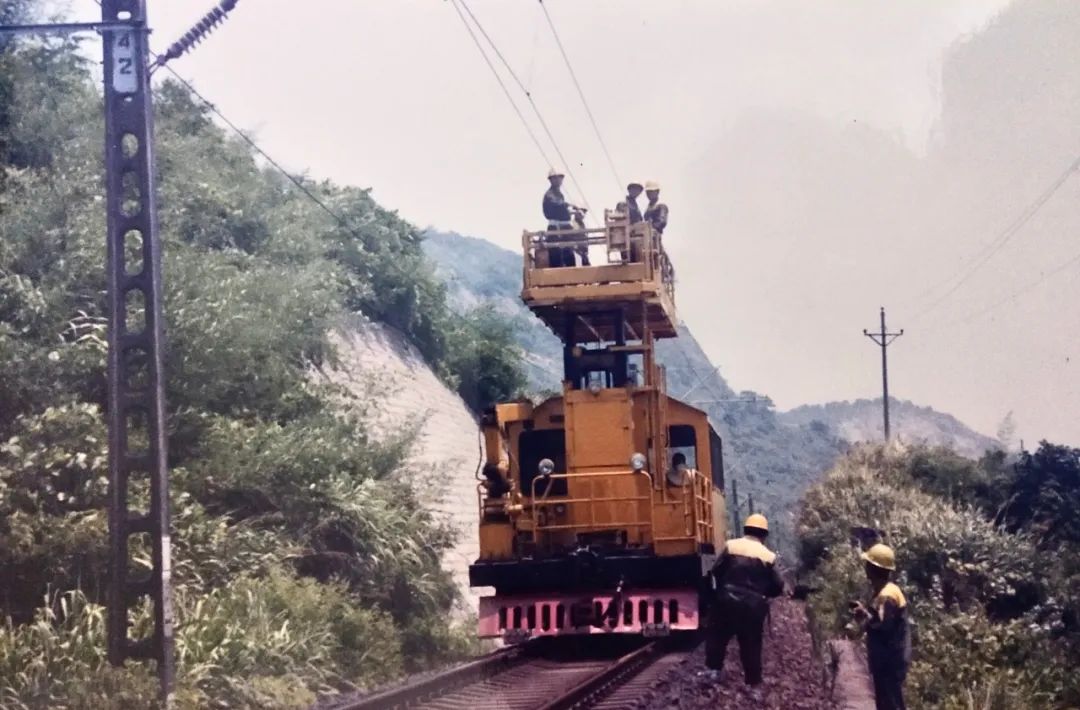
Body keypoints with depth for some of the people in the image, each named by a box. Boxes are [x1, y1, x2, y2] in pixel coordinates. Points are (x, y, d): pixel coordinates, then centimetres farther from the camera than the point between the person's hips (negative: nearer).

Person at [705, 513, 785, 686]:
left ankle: (713, 671, 17)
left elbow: (716, 570, 1)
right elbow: (777, 586, 0)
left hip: (727, 601, 0)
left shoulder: (731, 546, -2)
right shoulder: (768, 556, -2)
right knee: (751, 645, 9)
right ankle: (753, 683, 11)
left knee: (717, 637, 17)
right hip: (753, 607, 0)